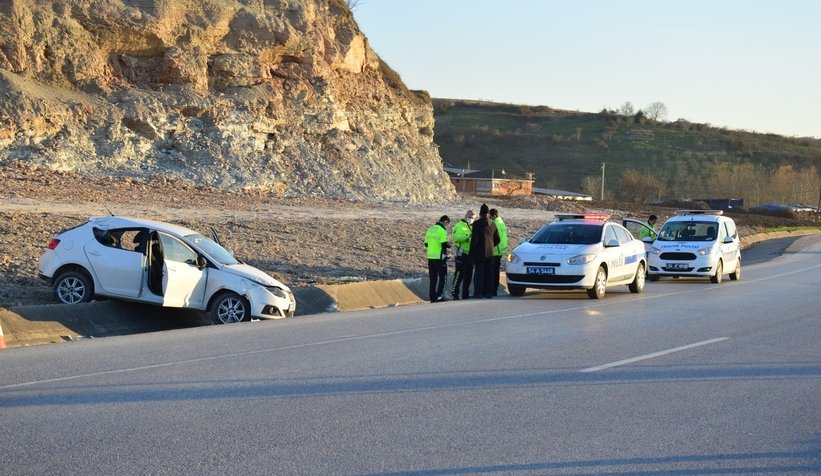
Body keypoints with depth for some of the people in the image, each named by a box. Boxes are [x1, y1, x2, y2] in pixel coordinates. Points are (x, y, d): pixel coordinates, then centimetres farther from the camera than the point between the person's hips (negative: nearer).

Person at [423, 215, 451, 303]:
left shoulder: (430, 229, 12)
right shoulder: (442, 230, -11)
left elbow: (426, 244, 16)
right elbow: (444, 244, -18)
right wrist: (449, 245, 2)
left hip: (430, 257, 7)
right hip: (439, 257, -7)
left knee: (433, 278, 12)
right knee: (442, 276, 1)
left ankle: (432, 296, 12)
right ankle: (439, 296, -7)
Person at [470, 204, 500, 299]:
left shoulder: (477, 224, -11)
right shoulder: (492, 224, 8)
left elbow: (474, 239, -14)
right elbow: (497, 239, 15)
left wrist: (472, 252, -7)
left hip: (479, 252, -5)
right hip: (490, 253, 5)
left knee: (479, 273, -3)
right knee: (489, 273, 9)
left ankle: (478, 292, -5)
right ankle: (488, 292, 11)